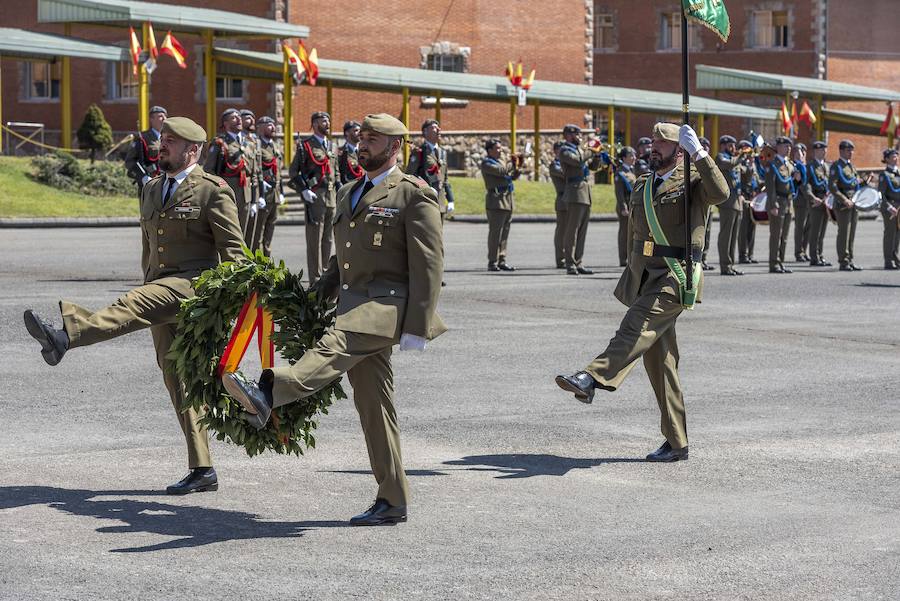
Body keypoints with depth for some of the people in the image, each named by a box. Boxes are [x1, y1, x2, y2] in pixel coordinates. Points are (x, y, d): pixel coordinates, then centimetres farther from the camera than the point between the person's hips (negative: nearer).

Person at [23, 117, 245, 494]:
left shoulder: (213, 191, -4)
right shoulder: (151, 190, 19)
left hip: (196, 283, -8)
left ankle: (65, 336, -58)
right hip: (161, 290, 8)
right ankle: (202, 470, 7)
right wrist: (149, 283, 23)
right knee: (175, 375, 5)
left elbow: (232, 250, -7)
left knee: (133, 306, -33)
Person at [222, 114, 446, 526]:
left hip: (390, 303, -8)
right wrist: (317, 296, 16)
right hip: (355, 304, 9)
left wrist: (417, 327, -15)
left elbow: (428, 266, -8)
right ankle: (391, 503, 11)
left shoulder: (415, 195, -2)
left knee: (335, 345, -34)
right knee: (373, 406, 7)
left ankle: (266, 396, -59)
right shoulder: (348, 194, 23)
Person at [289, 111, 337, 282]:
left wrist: (338, 191, 16)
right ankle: (315, 279, -2)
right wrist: (304, 190, -14)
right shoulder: (305, 145, -3)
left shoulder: (331, 146, 18)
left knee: (328, 239, 9)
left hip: (331, 197, 6)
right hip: (314, 197, -6)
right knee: (314, 240, -5)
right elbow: (293, 171, -4)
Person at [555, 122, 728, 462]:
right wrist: (631, 278, 25)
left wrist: (698, 152, -29)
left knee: (637, 326, -30)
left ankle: (592, 379, -50)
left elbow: (720, 193, -26)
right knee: (659, 360, 6)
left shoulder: (692, 181, -3)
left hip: (675, 276, -7)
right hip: (644, 277, 8)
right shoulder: (642, 185, 19)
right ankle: (676, 443, 10)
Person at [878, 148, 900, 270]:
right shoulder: (884, 175, -8)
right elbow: (881, 194, -13)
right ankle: (888, 262, -2)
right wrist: (889, 207, -19)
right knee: (890, 233, -5)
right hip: (889, 207, -7)